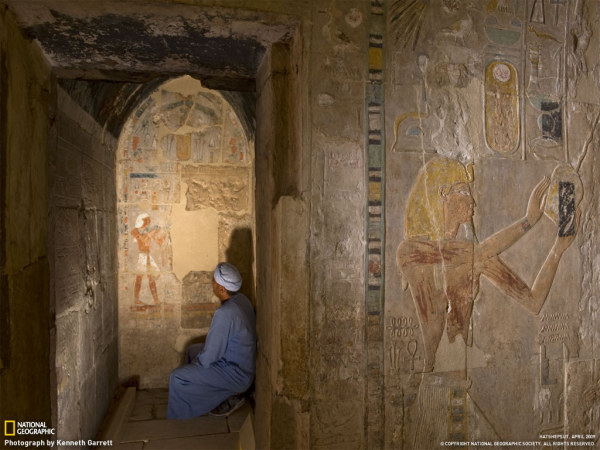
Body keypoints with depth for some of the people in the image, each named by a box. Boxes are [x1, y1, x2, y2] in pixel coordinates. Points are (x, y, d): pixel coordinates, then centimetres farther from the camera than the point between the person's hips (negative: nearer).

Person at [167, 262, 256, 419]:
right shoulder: (242, 299, -3)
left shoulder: (224, 313, -30)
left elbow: (209, 357, -21)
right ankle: (229, 394, 23)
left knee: (177, 378, -9)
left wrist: (196, 363, -2)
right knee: (193, 350, 22)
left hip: (237, 375, -9)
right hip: (245, 363, 9)